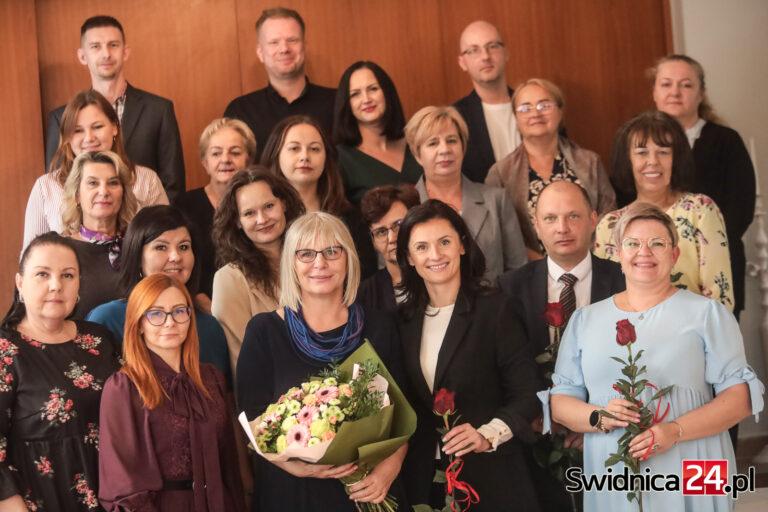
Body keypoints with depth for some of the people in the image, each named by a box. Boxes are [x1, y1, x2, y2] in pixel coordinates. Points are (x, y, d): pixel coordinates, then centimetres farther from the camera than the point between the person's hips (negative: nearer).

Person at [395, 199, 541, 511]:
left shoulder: (497, 310, -7)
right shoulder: (403, 320, 5)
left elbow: (526, 394, -10)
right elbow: (407, 399, 12)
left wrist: (488, 435, -23)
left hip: (490, 477, -3)